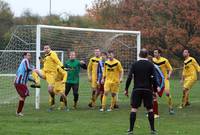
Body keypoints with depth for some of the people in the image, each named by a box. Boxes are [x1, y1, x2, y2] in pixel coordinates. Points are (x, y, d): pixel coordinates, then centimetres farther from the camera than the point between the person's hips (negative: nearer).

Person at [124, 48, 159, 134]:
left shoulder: (135, 64, 2)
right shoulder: (150, 65, 0)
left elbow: (129, 77, -2)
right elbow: (153, 79, -5)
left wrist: (126, 89, 4)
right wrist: (155, 89, 4)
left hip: (137, 89, 0)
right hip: (148, 90, 0)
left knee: (134, 108, 2)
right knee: (150, 109, 9)